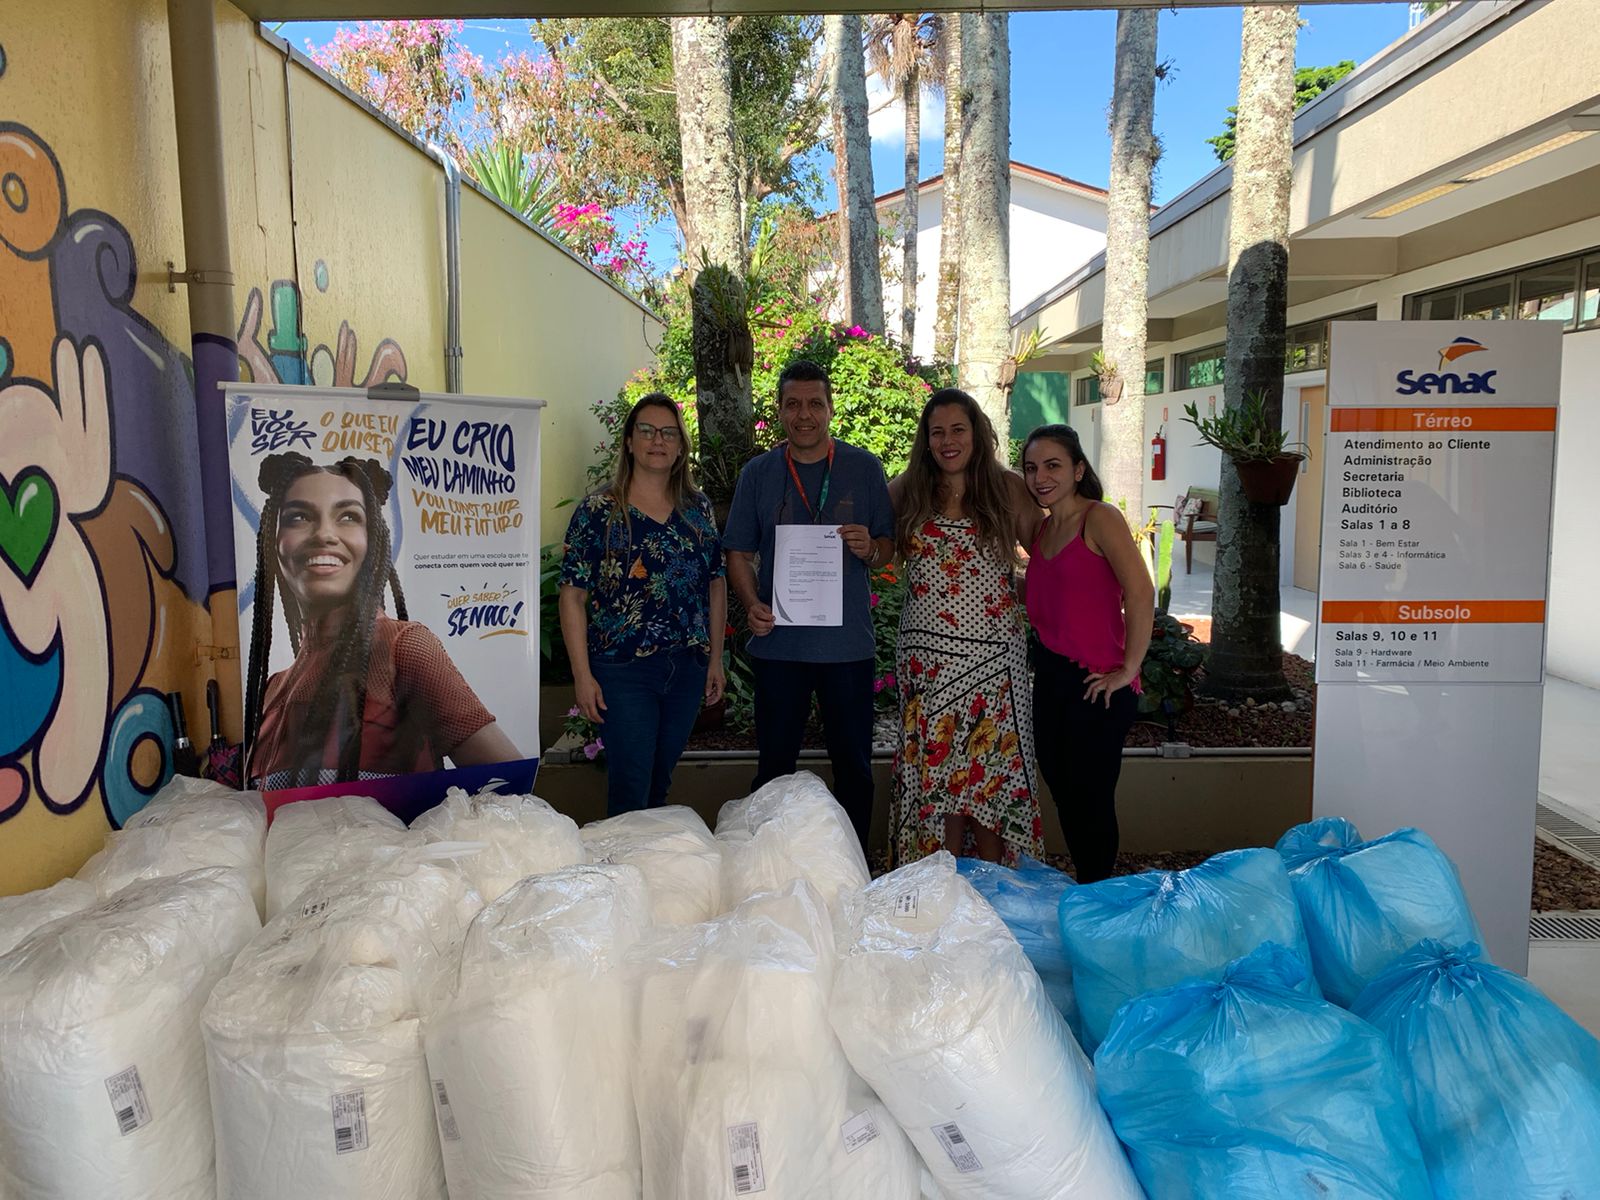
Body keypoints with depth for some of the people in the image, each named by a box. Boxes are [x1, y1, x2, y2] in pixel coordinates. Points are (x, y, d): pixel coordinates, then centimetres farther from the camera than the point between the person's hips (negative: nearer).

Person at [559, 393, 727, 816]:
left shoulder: (698, 510, 8)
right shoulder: (599, 511, -5)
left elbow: (716, 585, 13)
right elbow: (573, 595, -8)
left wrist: (716, 658, 10)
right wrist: (582, 675, -12)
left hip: (688, 670, 4)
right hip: (624, 670, -4)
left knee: (660, 784, 16)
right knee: (630, 790, -2)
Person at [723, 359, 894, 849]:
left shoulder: (864, 468, 4)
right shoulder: (757, 473, 6)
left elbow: (889, 546, 8)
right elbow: (739, 553, 7)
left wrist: (869, 550, -16)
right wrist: (752, 604, -11)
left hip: (848, 642, 0)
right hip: (778, 641, 1)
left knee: (853, 764, 8)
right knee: (774, 765, 9)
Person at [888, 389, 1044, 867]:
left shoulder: (1007, 488, 3)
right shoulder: (907, 491, 8)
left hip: (993, 654, -1)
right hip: (927, 653, 2)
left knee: (992, 767, 2)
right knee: (935, 768, 5)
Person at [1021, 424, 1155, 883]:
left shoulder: (1099, 518, -11)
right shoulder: (1042, 529, 13)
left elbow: (1141, 594, -20)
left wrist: (1128, 670, -17)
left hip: (1096, 685, -8)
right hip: (1051, 677, 8)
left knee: (1089, 801, 1)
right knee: (1063, 791, 15)